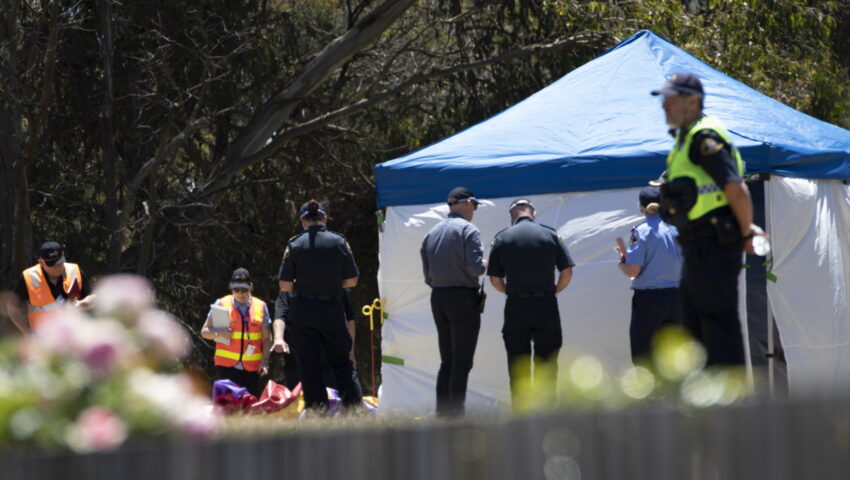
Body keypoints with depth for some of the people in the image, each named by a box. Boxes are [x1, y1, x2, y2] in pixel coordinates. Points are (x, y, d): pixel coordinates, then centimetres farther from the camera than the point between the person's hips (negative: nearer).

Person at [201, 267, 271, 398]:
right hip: (227, 365, -1)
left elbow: (267, 338, 8)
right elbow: (204, 332, 5)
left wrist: (265, 361, -4)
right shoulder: (222, 304, 4)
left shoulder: (261, 306, 7)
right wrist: (218, 332, -16)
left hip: (252, 367, 1)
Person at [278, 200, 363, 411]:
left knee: (309, 365, 6)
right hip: (332, 310, 1)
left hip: (302, 312, -1)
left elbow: (285, 285, -5)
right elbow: (352, 280, 0)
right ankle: (354, 405, 4)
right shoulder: (339, 242, -3)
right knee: (342, 362, 11)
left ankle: (317, 409, 3)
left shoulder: (295, 244, -5)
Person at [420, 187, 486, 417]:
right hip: (463, 298, -7)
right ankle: (456, 413, -9)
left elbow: (427, 275, 13)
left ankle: (442, 412, 12)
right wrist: (485, 265, 3)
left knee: (446, 361, 13)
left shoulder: (431, 233, 12)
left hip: (437, 298, 7)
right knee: (462, 361, -5)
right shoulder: (468, 230, -9)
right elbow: (475, 267, -17)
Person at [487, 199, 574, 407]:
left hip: (516, 306, 0)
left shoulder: (502, 238, 1)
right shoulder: (551, 235, 1)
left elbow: (495, 280, 2)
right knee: (546, 365, 7)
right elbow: (567, 273, -1)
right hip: (547, 306, 0)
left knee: (518, 367, 6)